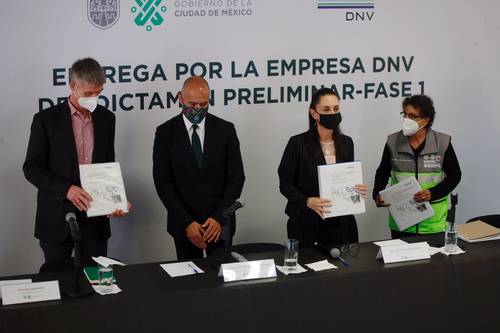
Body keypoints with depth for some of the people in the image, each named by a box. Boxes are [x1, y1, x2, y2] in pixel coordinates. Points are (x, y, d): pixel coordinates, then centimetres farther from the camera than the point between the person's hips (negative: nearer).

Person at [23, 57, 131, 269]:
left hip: (95, 217, 3)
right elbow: (31, 168, -6)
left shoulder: (106, 118, 6)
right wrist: (66, 189, -20)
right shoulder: (46, 119, -5)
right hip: (58, 218, -3)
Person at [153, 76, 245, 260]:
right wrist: (186, 222, -14)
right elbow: (163, 182, -6)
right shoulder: (165, 132, -3)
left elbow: (236, 177, -1)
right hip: (183, 222, 0)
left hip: (219, 222, 1)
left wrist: (219, 217, -13)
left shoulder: (225, 129, 0)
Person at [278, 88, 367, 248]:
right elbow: (285, 184, -6)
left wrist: (358, 189, -6)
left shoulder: (346, 143, 6)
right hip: (307, 225, -4)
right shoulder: (298, 143, -8)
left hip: (341, 223, 4)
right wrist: (308, 201, -22)